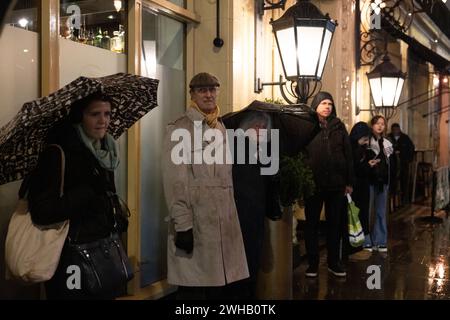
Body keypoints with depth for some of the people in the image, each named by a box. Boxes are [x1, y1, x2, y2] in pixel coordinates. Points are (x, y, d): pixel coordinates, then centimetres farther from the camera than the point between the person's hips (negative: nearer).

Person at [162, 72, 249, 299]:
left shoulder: (221, 127, 15)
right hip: (195, 223, -7)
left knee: (219, 287, 13)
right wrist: (182, 225, -18)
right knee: (193, 290, 1)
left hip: (224, 222, 7)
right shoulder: (179, 129, -7)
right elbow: (175, 181, -13)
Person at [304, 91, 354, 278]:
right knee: (312, 224, 6)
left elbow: (348, 155, 7)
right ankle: (312, 263, 16)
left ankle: (334, 262, 21)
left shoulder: (338, 126, 8)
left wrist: (349, 181, 3)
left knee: (335, 224, 10)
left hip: (336, 184, 3)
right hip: (313, 183, -2)